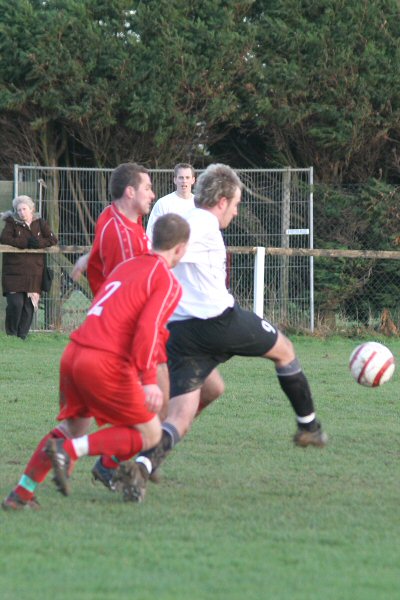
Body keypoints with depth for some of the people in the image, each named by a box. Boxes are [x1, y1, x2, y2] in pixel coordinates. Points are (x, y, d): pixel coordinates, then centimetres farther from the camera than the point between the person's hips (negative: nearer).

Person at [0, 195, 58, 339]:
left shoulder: (40, 223, 12)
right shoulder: (12, 223, 5)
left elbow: (53, 240, 5)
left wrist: (40, 243, -15)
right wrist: (25, 243, -19)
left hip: (33, 275, 3)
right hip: (14, 272, -3)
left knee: (29, 306, -1)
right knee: (16, 303, -12)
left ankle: (22, 336, 8)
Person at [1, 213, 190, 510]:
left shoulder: (126, 266, 21)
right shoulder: (169, 284, -3)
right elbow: (147, 329, -18)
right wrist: (149, 381, -22)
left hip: (74, 352, 8)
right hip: (107, 363, -8)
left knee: (73, 426, 26)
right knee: (150, 434, 4)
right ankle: (69, 450, -11)